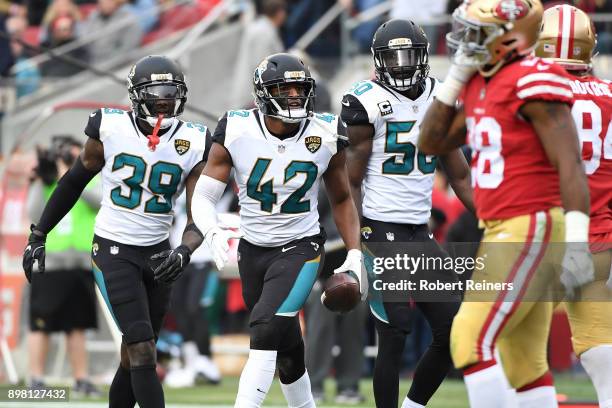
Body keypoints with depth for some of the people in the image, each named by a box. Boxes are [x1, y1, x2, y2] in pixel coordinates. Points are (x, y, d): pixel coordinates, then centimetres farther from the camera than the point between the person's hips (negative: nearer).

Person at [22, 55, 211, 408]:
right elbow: (75, 181, 6)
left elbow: (199, 216, -6)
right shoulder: (111, 129, -9)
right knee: (142, 351, -15)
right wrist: (38, 236, 9)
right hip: (114, 250, -4)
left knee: (135, 355, 11)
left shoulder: (192, 144, -5)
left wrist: (184, 253, -27)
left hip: (157, 254, 4)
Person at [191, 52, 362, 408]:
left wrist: (355, 254, -3)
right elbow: (204, 196, -10)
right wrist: (213, 234, -30)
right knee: (286, 348, 14)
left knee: (266, 330, -23)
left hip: (301, 248, -2)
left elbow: (341, 199, 6)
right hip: (253, 250, 2)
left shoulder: (326, 135, -10)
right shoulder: (236, 132, -13)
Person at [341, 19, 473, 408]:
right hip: (382, 230, -6)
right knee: (395, 334, -9)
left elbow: (460, 176, 15)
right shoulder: (369, 104, -8)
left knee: (453, 331, 4)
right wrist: (356, 243, -15)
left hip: (421, 231, 6)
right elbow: (350, 182, -7)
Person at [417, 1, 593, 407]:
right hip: (501, 231, 10)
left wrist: (575, 241, -25)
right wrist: (456, 76, 10)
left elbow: (570, 164, -19)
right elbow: (432, 143, 20)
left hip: (532, 228, -9)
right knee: (524, 361, 10)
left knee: (471, 340, -13)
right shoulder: (480, 85, 13)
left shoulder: (533, 82, -15)